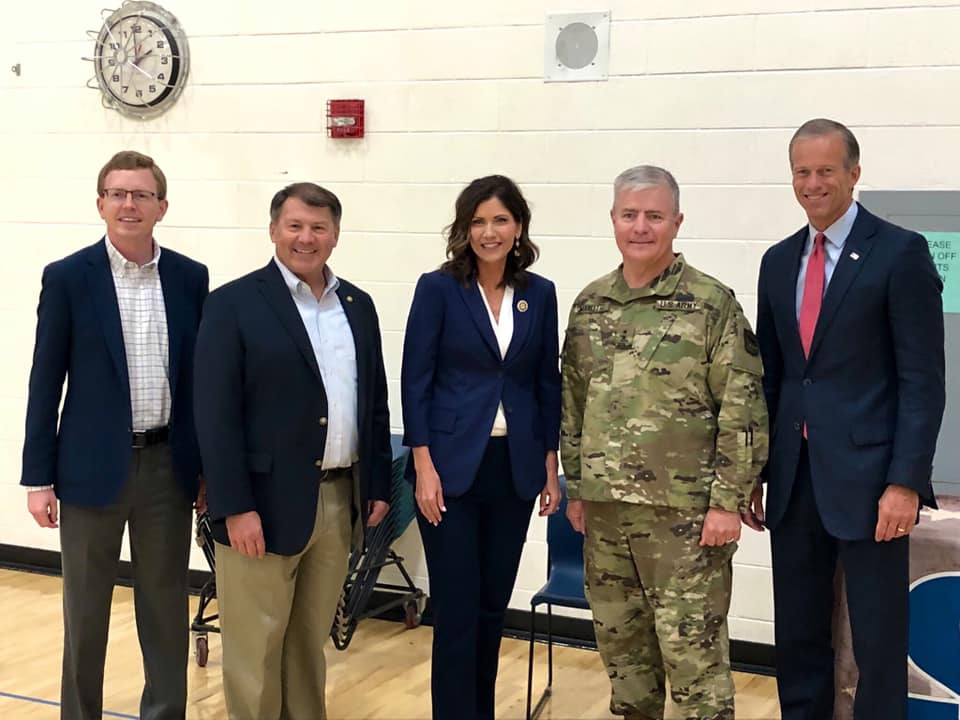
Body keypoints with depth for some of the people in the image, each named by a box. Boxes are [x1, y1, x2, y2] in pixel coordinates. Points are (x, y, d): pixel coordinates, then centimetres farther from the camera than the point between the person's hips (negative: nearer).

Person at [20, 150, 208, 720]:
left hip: (168, 463, 2)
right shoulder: (67, 277, -3)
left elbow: (202, 375, 7)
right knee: (85, 606, 10)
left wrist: (210, 466, 6)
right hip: (94, 464, -2)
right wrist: (38, 477, -5)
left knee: (167, 602, 11)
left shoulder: (190, 277, 3)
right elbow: (46, 382, -2)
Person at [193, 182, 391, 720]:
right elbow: (216, 414, -12)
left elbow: (376, 402, 14)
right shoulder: (234, 304, -7)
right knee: (256, 645, 6)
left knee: (312, 638, 17)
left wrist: (379, 485, 9)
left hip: (340, 500, 5)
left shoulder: (358, 305, 10)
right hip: (266, 501, -5)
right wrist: (235, 507, -16)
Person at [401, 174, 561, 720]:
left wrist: (551, 467, 7)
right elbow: (416, 381, -7)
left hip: (515, 467, 4)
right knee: (457, 609, 0)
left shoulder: (540, 294, 5)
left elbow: (548, 384, 9)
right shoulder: (438, 288, -5)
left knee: (494, 604, 13)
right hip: (451, 465, -3)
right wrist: (424, 467, -12)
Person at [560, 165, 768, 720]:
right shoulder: (589, 304, 8)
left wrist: (728, 502, -13)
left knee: (693, 650, 2)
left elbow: (743, 411, -10)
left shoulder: (713, 304, -8)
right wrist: (575, 487, 12)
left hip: (683, 511, -5)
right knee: (620, 643, 17)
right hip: (604, 508, 5)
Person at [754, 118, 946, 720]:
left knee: (879, 643, 6)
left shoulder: (901, 251, -5)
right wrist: (754, 472, 11)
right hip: (794, 478, 5)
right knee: (798, 637, 14)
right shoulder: (779, 261, 12)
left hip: (868, 477, -5)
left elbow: (922, 379, -9)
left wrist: (905, 482, -15)